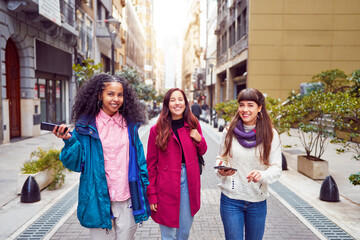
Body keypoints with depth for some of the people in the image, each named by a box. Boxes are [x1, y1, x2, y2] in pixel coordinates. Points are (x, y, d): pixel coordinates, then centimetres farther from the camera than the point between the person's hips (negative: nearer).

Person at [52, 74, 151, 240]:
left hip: (126, 198, 2)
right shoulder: (86, 125, -4)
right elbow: (77, 163, -3)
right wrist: (69, 141, -19)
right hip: (98, 198, -2)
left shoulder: (129, 124, 4)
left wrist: (145, 186, 9)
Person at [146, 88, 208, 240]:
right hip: (166, 185, -2)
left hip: (189, 181, 3)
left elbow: (201, 152, 15)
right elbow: (151, 164, -3)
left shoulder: (193, 125, 3)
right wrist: (151, 195, -4)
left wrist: (199, 139, -7)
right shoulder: (157, 130, -6)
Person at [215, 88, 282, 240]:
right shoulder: (229, 131, -4)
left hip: (258, 202, 1)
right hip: (231, 200, -1)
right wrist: (220, 169, -14)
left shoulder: (270, 134, -6)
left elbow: (276, 168, -6)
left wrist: (262, 175, -27)